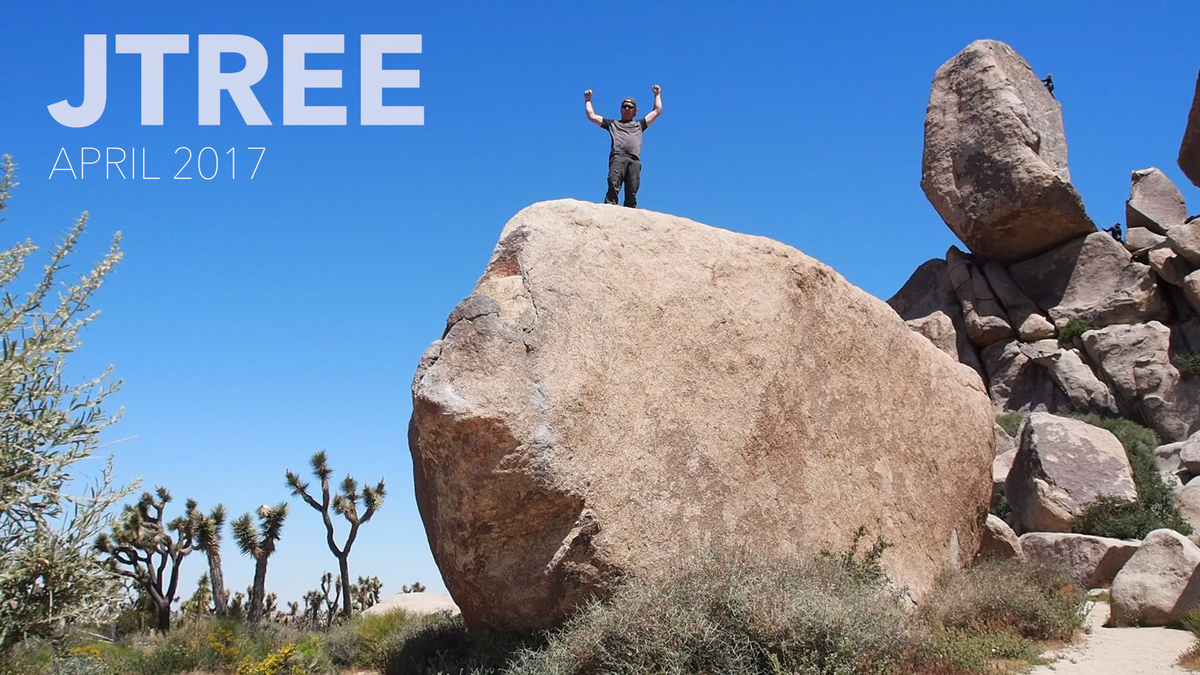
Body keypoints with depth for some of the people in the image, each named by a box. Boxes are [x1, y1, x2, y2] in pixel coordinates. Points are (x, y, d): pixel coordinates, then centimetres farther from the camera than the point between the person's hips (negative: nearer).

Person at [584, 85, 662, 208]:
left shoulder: (639, 125, 34)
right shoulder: (612, 123, 31)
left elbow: (657, 111, 36)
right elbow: (591, 116, 31)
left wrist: (657, 94, 41)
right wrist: (588, 100, 35)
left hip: (634, 160, 2)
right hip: (617, 158, -2)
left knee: (632, 193, -12)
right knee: (613, 187, -24)